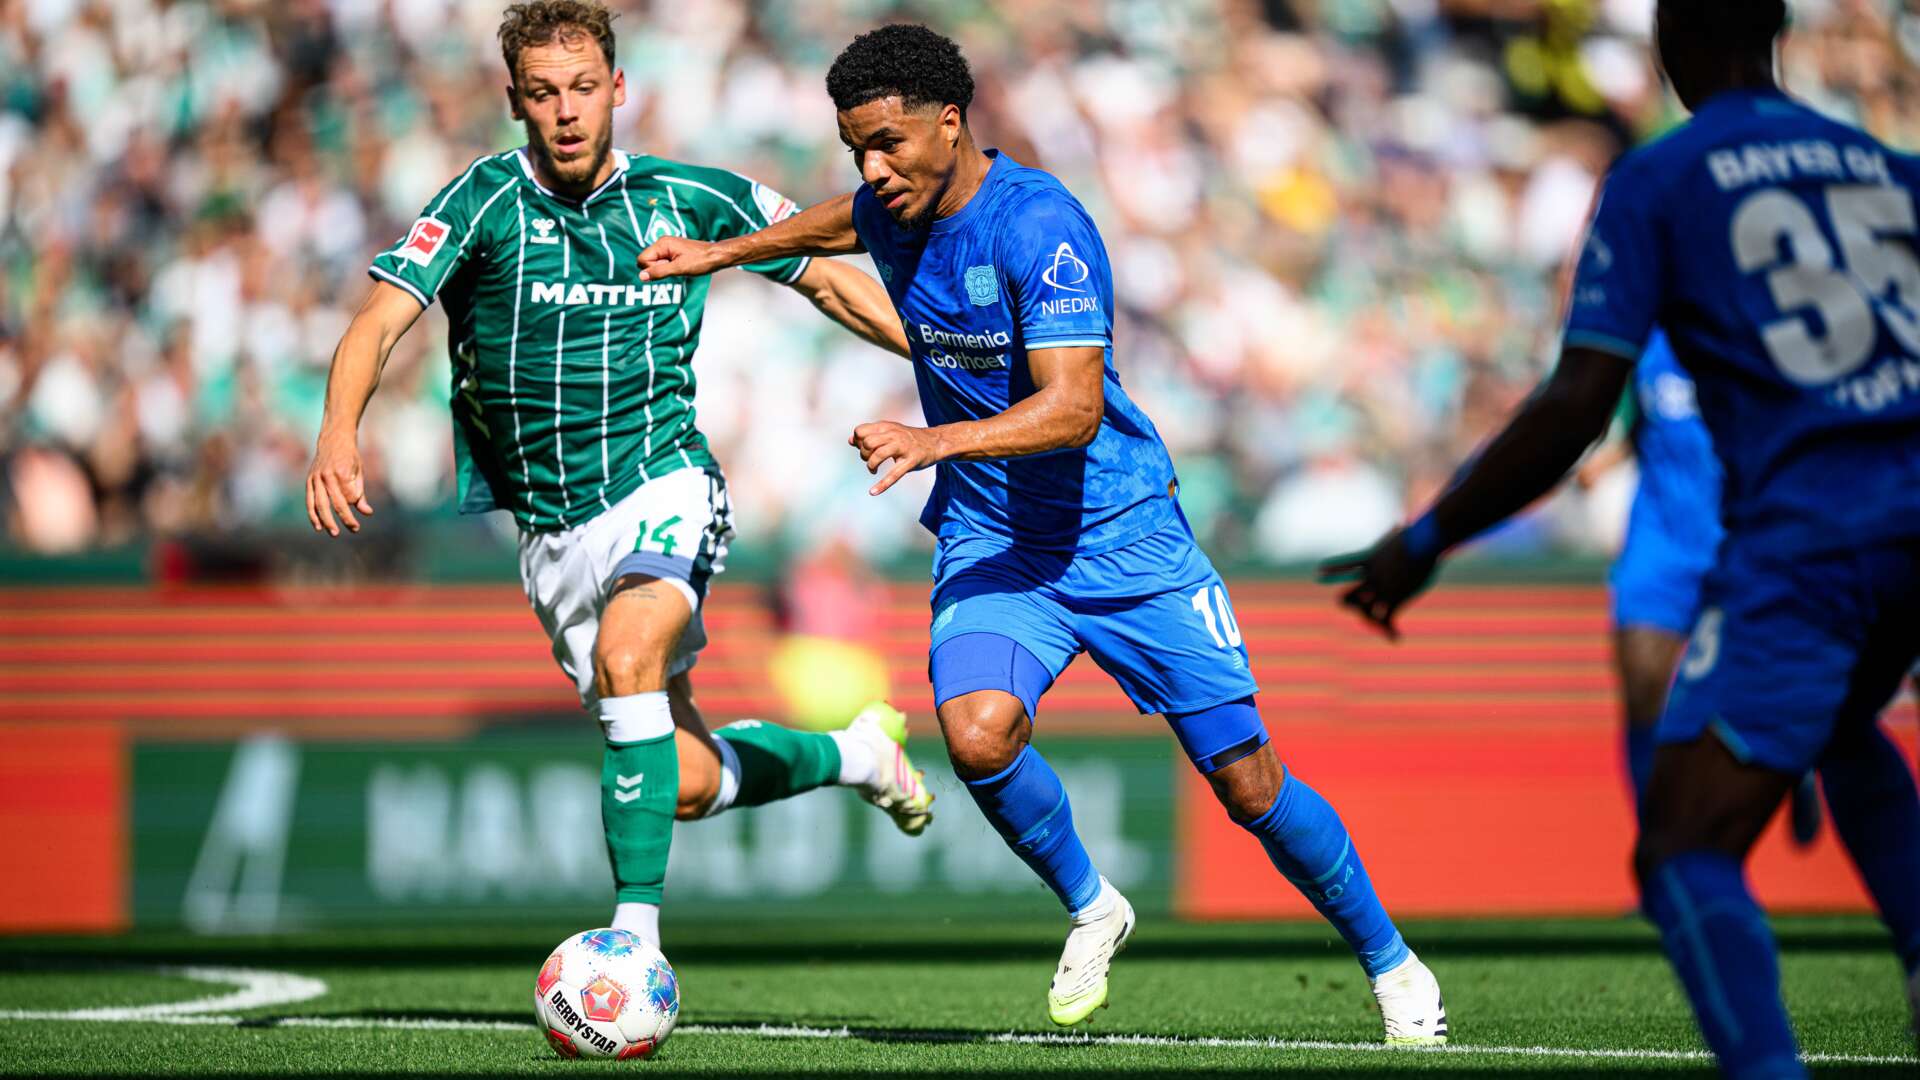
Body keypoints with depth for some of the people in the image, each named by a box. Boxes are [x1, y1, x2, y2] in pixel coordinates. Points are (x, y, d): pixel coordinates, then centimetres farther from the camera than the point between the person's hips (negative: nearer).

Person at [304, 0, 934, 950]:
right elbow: (381, 318, -17)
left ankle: (638, 927, -30)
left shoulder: (692, 199, 0)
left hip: (661, 488, -2)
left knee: (625, 658, -33)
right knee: (688, 782, 4)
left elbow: (826, 280, 14)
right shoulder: (489, 200, -6)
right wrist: (339, 430, -36)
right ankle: (853, 752, 35)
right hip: (546, 530, 2)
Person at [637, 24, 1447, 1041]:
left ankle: (1390, 963, 21)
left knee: (1247, 781, -3)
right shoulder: (889, 209, -1)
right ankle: (1089, 908, 3)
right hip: (989, 538, 5)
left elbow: (1073, 406, -31)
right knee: (977, 732, -26)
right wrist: (724, 252, 27)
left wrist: (935, 441, -42)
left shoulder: (1037, 224, -23)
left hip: (1121, 534, -5)